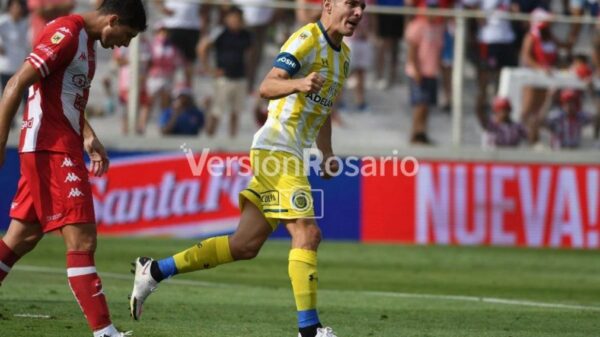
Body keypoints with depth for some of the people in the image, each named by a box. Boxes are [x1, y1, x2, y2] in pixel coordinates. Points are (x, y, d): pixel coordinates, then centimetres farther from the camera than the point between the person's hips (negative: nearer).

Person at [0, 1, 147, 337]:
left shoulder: (86, 40, 16)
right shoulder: (66, 33, -15)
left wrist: (89, 137, 19)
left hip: (63, 149, 10)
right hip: (51, 149, -10)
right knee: (82, 240, -12)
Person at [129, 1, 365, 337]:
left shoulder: (343, 54, 18)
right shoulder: (307, 38, -11)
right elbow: (267, 87, -22)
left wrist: (327, 154, 21)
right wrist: (298, 84, -42)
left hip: (287, 154, 9)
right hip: (276, 148, -9)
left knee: (245, 245, 6)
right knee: (307, 233, -15)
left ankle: (155, 271, 14)